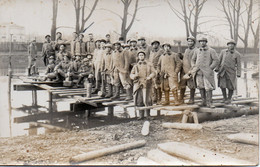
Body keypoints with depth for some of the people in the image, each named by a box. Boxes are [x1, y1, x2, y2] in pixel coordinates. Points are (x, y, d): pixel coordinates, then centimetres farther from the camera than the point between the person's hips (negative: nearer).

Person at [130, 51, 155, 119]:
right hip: (138, 85, 2)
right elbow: (131, 75, 12)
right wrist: (135, 75, -11)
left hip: (146, 84, -2)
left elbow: (153, 72, 5)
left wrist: (150, 77, -16)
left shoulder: (149, 64, 10)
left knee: (147, 100, -5)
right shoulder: (135, 66, 15)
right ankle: (141, 115, 10)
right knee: (139, 100, -1)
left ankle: (148, 114, 11)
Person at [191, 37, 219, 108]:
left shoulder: (211, 51, -1)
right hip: (198, 72, 4)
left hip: (207, 72, -4)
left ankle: (209, 103, -2)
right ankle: (204, 102, 14)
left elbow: (216, 61, -5)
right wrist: (194, 67, 8)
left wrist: (210, 68, -10)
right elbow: (193, 60, 23)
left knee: (208, 87, -7)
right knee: (201, 87, 6)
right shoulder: (196, 51, 11)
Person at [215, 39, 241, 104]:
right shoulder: (223, 51, 1)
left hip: (231, 72, -2)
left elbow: (238, 65, -5)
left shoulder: (237, 54, -6)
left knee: (230, 86, 5)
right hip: (222, 71, 2)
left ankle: (229, 98, 25)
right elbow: (219, 60, 7)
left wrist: (238, 73, -12)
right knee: (222, 85, -2)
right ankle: (224, 97, 20)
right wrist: (217, 68, 3)